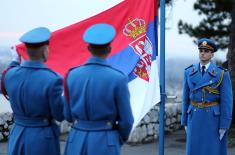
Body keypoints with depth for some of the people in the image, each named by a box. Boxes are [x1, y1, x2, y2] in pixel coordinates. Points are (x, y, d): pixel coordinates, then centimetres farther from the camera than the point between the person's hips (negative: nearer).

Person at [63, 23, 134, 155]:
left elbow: (68, 115, 7)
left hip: (77, 143, 4)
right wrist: (120, 139, 13)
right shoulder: (118, 79, -13)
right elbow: (126, 120, -7)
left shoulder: (72, 76, -2)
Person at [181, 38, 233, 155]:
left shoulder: (222, 74, -7)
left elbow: (227, 100, -8)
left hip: (214, 118, -3)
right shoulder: (189, 72, 4)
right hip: (195, 118, 3)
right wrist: (185, 122, 7)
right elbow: (186, 97, 8)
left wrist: (224, 126, -12)